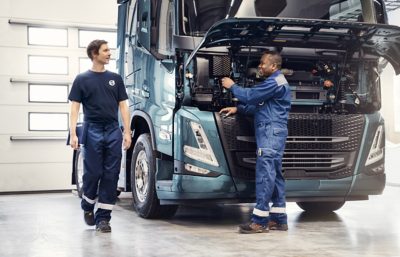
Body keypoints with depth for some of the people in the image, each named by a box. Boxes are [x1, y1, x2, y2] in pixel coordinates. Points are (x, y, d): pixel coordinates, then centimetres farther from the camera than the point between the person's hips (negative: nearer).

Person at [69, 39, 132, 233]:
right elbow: (75, 108, 1)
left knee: (111, 175, 0)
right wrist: (73, 134, -10)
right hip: (93, 131, -2)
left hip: (113, 131, 3)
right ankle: (87, 206, 27)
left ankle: (103, 217, 7)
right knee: (92, 173, 0)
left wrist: (127, 132, 2)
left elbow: (123, 106, 11)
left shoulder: (115, 78, 13)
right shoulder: (82, 79, 4)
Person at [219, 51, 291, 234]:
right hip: (272, 132, 11)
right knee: (275, 174, 11)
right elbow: (257, 105, 25)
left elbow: (250, 96, -15)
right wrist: (237, 109, 15)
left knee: (265, 173, -12)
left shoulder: (275, 82, -12)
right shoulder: (276, 82, 23)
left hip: (271, 131, -11)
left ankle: (260, 221, -13)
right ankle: (279, 219, 15)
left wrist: (232, 86, 0)